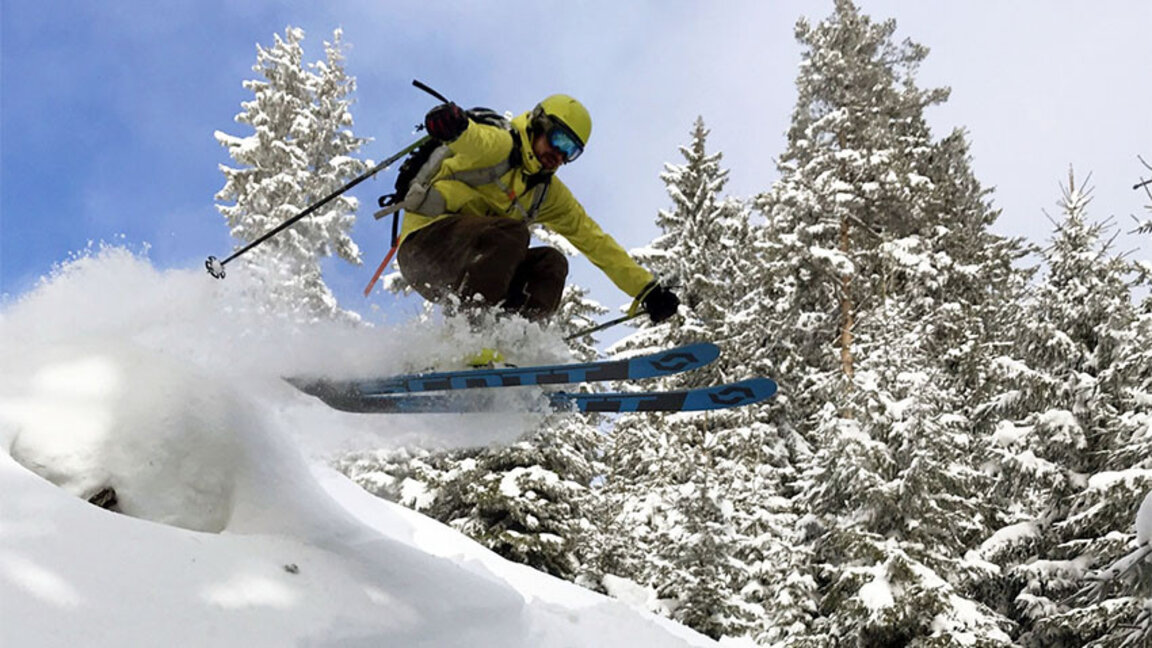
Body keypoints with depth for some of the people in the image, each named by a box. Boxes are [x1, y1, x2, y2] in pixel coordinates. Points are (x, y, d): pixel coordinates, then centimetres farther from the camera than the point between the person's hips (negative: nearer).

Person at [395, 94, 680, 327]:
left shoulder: (549, 193, 18)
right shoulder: (502, 146, -5)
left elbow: (594, 241, 19)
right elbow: (475, 140, -30)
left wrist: (646, 289, 13)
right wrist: (455, 125, -57)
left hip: (461, 269, 8)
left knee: (551, 263, -8)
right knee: (511, 231, -30)